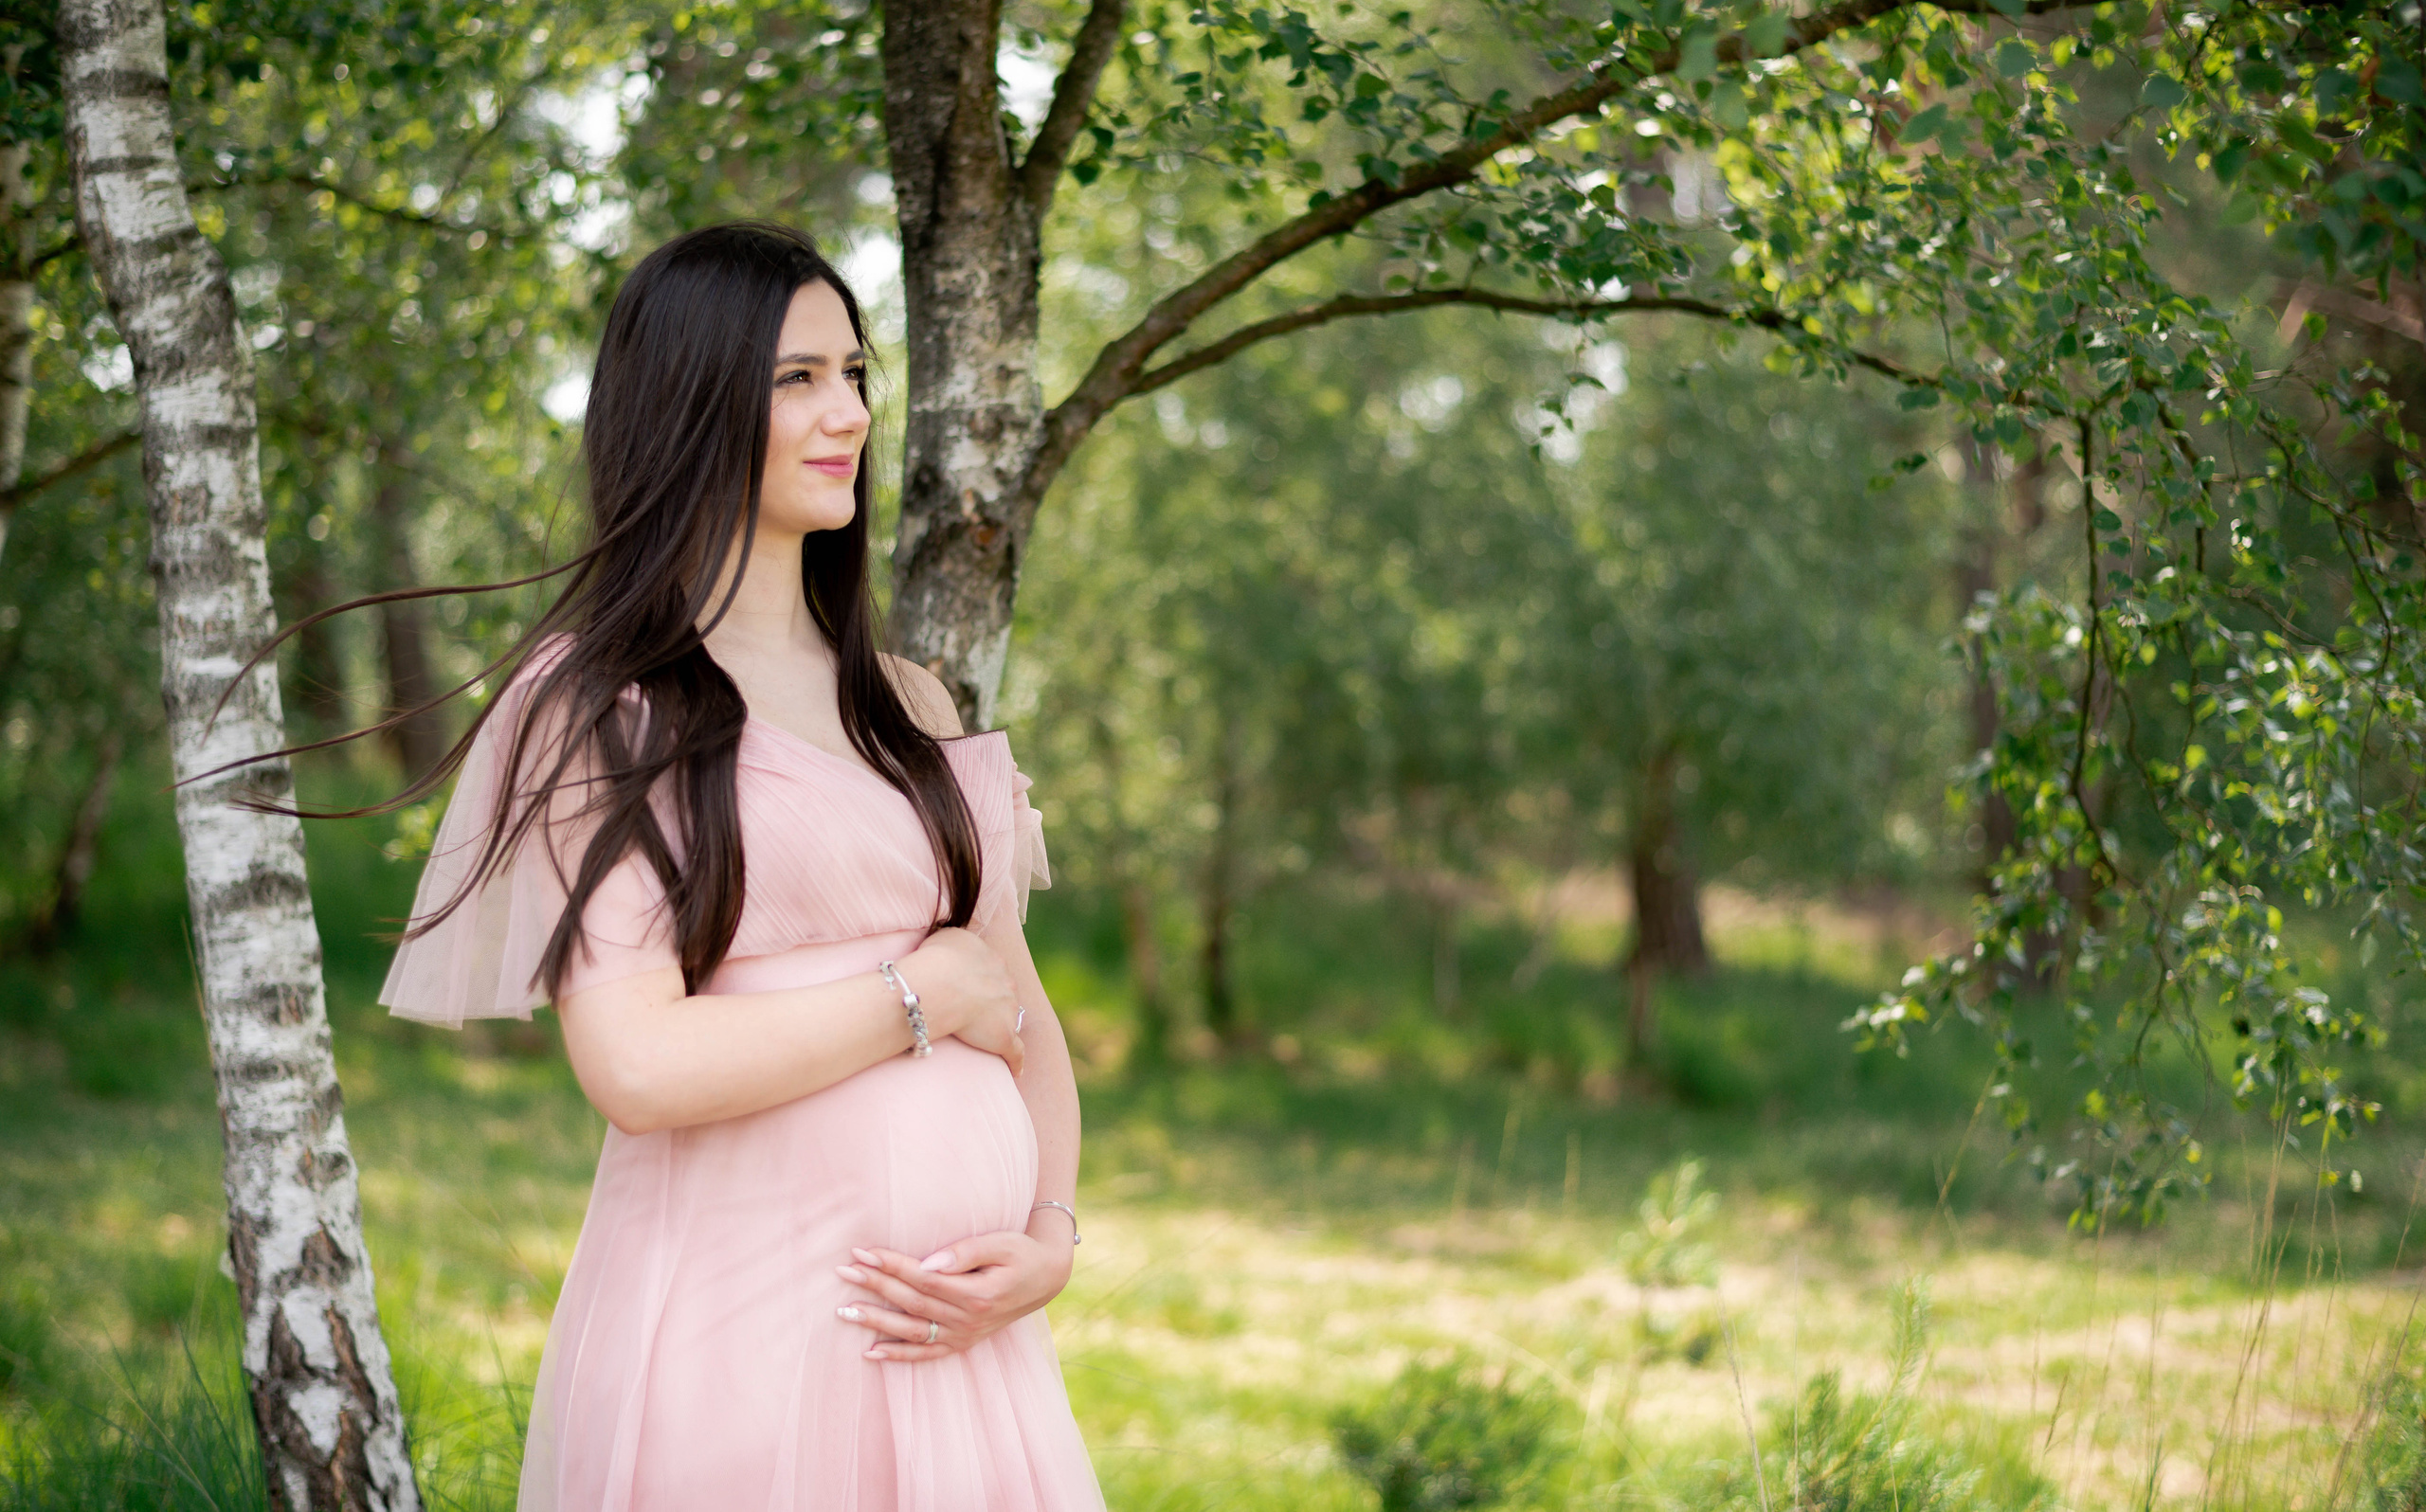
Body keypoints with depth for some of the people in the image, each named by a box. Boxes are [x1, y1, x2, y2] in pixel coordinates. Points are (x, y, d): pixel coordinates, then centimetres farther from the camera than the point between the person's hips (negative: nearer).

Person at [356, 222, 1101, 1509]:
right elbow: (638, 1067, -15)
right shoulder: (595, 704, -3)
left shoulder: (911, 706, 14)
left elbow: (1021, 1014, 15)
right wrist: (919, 994, -5)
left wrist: (1049, 1238, -2)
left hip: (953, 1344, 5)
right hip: (730, 1340, -5)